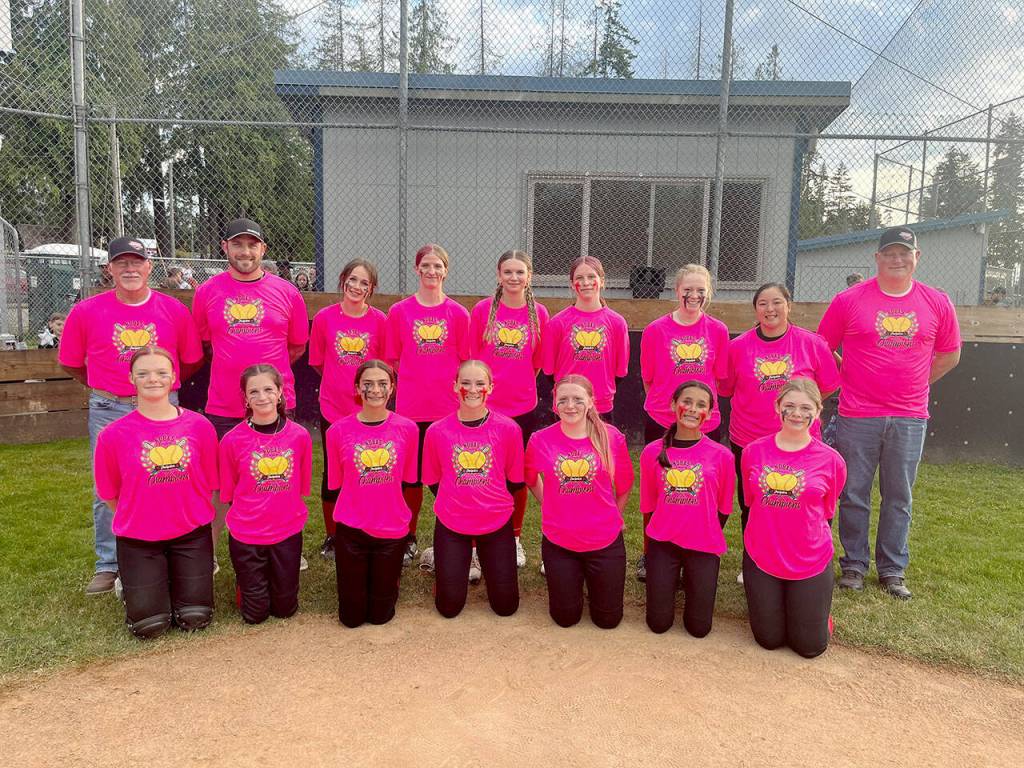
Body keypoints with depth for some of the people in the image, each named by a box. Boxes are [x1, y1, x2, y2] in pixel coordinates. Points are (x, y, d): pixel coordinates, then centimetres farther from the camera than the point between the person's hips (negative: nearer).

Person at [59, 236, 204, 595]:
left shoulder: (174, 310, -3)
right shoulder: (87, 312, -3)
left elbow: (192, 360, 8)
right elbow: (70, 362, 10)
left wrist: (163, 385, 9)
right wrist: (104, 388, 12)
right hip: (108, 411, 0)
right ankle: (108, 566, 21)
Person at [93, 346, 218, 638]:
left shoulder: (199, 426, -5)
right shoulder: (113, 434, -8)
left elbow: (210, 484, 4)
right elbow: (109, 494, 2)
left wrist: (193, 515, 0)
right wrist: (139, 517, 5)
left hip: (191, 534, 1)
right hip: (138, 538, -1)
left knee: (195, 619, -1)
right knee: (149, 626, -2)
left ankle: (175, 579, 30)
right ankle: (131, 582, 29)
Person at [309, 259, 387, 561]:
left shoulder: (379, 320, -4)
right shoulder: (324, 317, -4)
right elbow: (317, 361, 7)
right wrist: (342, 382, 9)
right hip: (333, 410, 0)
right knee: (332, 474, 10)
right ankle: (331, 537, 27)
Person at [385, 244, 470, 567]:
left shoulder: (458, 313, 3)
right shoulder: (399, 311, 3)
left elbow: (465, 362, 6)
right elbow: (393, 360, 8)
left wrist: (462, 398, 1)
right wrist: (413, 384, 0)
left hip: (448, 408, 0)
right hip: (410, 408, 0)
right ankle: (409, 538, 25)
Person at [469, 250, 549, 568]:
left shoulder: (538, 313, 1)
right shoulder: (483, 310, -3)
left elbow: (538, 362, 10)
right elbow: (472, 357, 4)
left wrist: (519, 386, 8)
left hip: (523, 408, 2)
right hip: (485, 407, -1)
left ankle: (515, 538, 29)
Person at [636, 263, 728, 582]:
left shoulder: (718, 331, -2)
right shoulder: (655, 330, -5)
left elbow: (720, 378, 7)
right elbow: (648, 377, 4)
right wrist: (668, 401, 8)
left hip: (705, 424, 1)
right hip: (661, 423, -1)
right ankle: (648, 554, 27)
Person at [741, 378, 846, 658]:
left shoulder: (831, 460, -10)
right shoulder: (753, 452, -6)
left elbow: (826, 512, 5)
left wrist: (813, 543, 10)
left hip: (811, 562, -1)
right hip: (761, 558, 1)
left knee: (810, 647, 8)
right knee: (769, 640, 10)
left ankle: (817, 605, 37)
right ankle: (768, 601, 39)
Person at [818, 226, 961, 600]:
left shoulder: (937, 303, 4)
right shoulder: (849, 300, -3)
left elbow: (949, 355, 16)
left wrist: (913, 385, 10)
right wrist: (848, 380, 3)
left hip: (910, 418, 2)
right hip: (857, 417, -2)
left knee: (899, 498, 10)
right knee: (854, 496, 6)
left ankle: (892, 570, 24)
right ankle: (854, 565, 22)